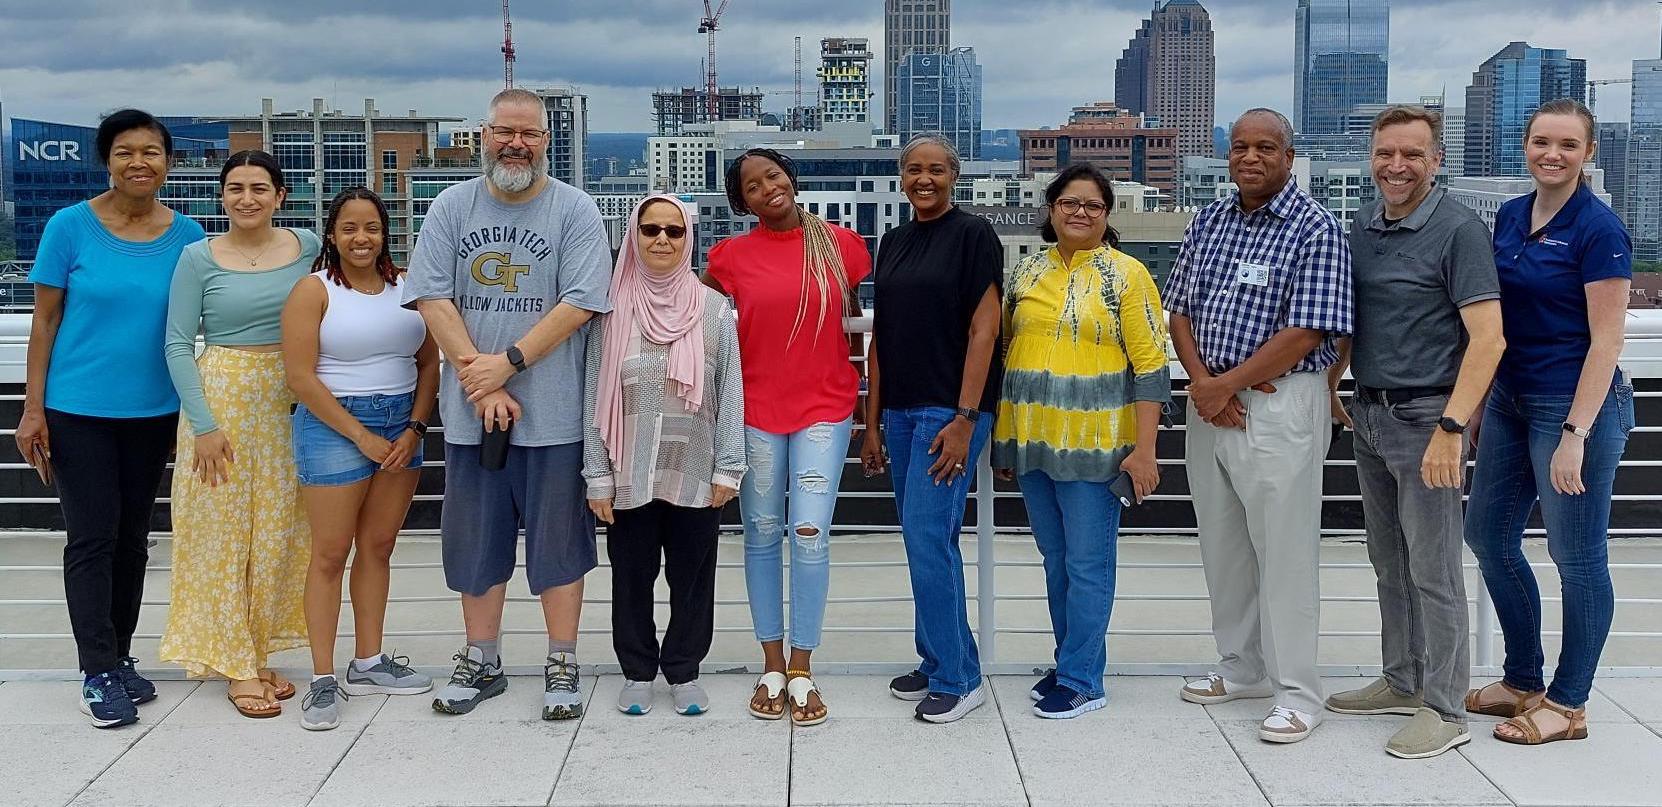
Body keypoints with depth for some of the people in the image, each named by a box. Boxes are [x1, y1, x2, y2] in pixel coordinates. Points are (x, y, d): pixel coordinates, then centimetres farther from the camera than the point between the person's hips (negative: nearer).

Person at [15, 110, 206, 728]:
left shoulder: (186, 235, 0)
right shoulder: (70, 226, -7)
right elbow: (45, 321, -3)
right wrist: (33, 409, -6)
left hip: (154, 412, 3)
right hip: (79, 410, -3)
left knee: (132, 538, 13)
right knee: (92, 538, -1)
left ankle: (120, 657, 26)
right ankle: (98, 673, 8)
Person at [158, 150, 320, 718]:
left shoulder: (307, 247, 4)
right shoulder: (199, 258, -4)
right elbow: (178, 345, -5)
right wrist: (203, 424, -12)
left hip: (290, 404, 3)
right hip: (222, 399, -3)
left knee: (277, 533, 8)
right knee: (223, 533, 1)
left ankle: (258, 653, 21)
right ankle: (236, 666, 10)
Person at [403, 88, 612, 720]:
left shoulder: (575, 210, -2)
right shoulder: (452, 207, 6)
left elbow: (579, 304, -10)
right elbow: (432, 299, -1)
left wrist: (509, 362, -16)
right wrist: (479, 378, -11)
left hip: (554, 413, -3)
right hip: (470, 413, 3)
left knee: (559, 542, 5)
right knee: (475, 543, 12)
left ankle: (562, 667, 16)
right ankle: (481, 663, 26)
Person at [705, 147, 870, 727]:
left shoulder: (840, 244, 0)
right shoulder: (732, 256, -1)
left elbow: (864, 312, 12)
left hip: (824, 407, -1)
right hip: (756, 411, 1)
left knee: (809, 535, -7)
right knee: (762, 535, 7)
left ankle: (801, 670, 6)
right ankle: (772, 666, 19)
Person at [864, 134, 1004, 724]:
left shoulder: (973, 235, -6)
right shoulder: (894, 243, 14)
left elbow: (984, 329, -11)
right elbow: (880, 336, 15)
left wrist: (964, 419, -17)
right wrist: (872, 421, 12)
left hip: (951, 410, -7)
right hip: (900, 410, 7)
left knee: (927, 538, -10)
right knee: (928, 540, 12)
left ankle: (957, 678, 0)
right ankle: (938, 663, 22)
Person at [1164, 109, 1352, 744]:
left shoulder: (1315, 229, -10)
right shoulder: (1209, 222, 11)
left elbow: (1307, 331, -17)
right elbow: (1179, 309, 10)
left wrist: (1225, 385, -14)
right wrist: (1201, 381, -7)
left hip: (1279, 405, -7)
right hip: (1211, 401, 7)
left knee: (1284, 551, -2)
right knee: (1221, 544, 15)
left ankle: (1296, 692, 8)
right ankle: (1242, 669, 30)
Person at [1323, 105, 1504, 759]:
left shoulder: (1458, 230, -12)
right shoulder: (1363, 226, 9)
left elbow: (1487, 339, -18)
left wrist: (1450, 428, -24)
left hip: (1424, 417, -7)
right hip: (1369, 414, 7)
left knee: (1432, 569, -2)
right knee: (1388, 560, 16)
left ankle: (1445, 709, 8)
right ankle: (1402, 682, 29)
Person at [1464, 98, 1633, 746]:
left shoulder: (1597, 229, -13)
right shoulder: (1509, 217, 8)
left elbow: (1606, 340, -16)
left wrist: (1575, 434, -21)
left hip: (1576, 405, -8)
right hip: (1510, 400, 8)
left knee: (1577, 557, 4)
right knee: (1488, 534, 14)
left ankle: (1568, 704, 17)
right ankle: (1523, 680, 30)